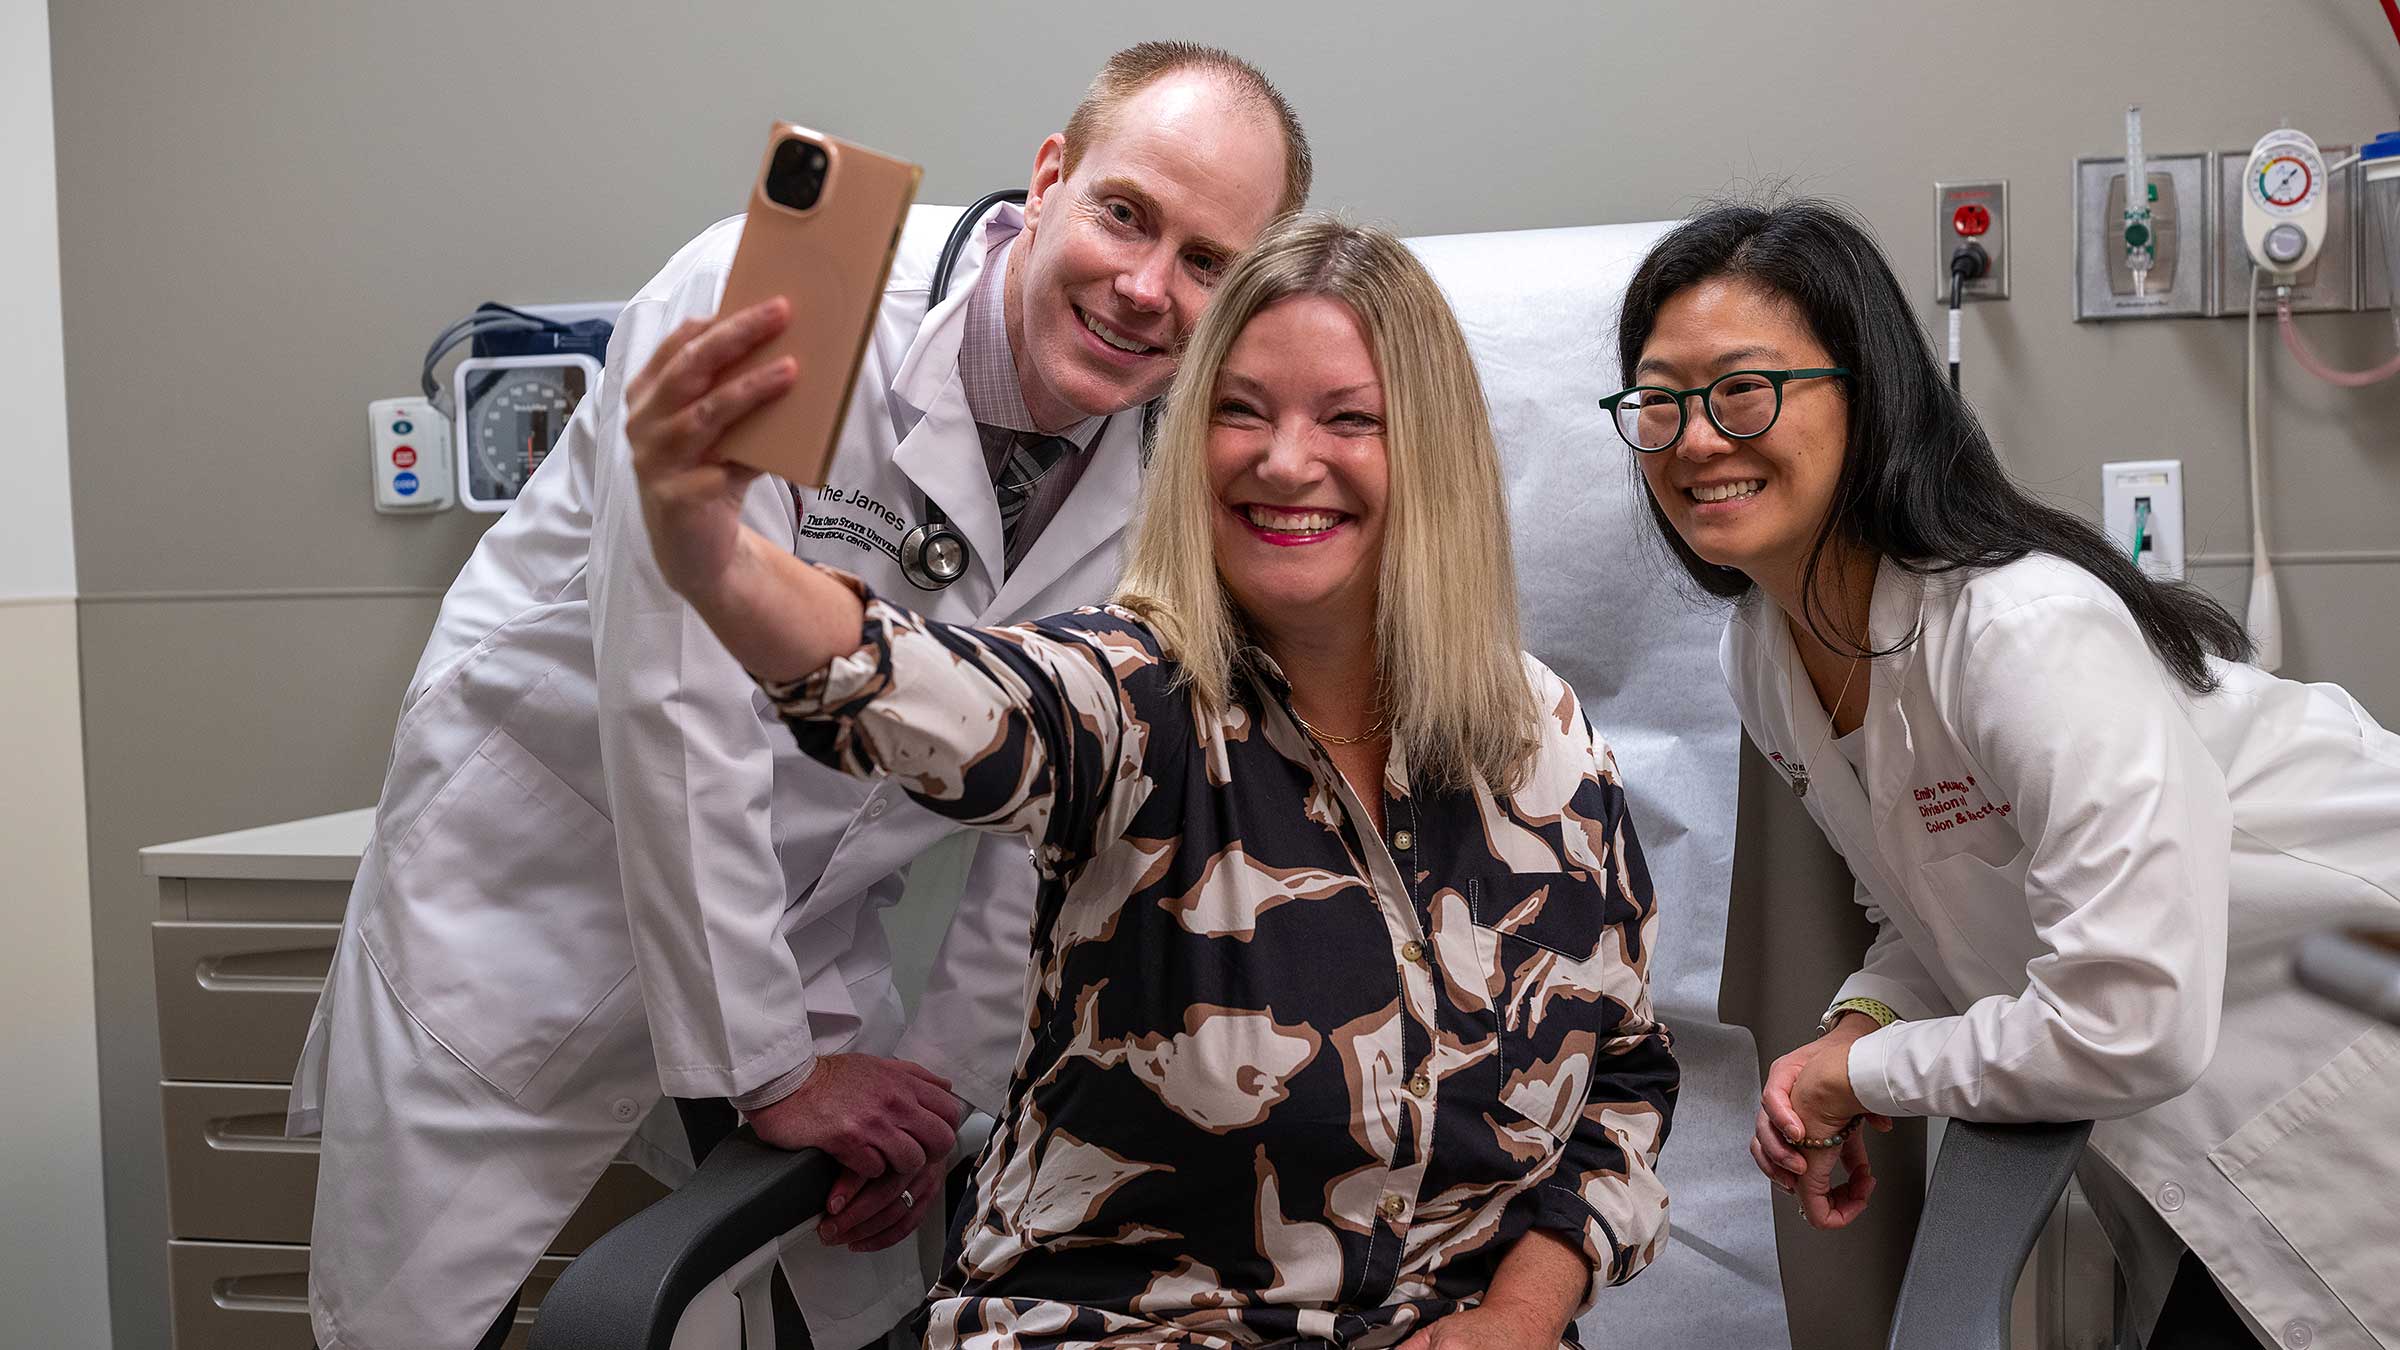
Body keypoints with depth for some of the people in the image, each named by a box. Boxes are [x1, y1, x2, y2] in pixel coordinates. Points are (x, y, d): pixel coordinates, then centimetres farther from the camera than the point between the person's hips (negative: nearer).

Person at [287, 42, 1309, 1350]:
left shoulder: (1167, 477, -8)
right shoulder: (778, 301, -26)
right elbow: (676, 710, -26)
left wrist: (948, 1078, -1)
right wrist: (769, 1067, -20)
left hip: (806, 929, 5)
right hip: (534, 885, -4)